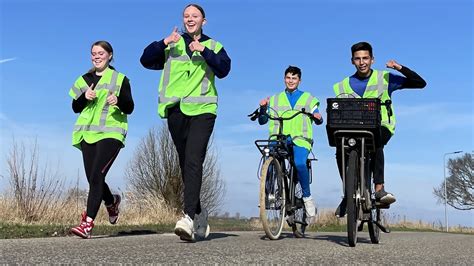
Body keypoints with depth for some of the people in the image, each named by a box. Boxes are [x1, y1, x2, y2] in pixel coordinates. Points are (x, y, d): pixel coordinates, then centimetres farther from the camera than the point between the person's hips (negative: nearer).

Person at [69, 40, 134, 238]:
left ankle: (88, 223, -19)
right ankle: (112, 202, 38)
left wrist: (119, 100, -22)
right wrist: (85, 97, -7)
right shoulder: (85, 79, 16)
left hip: (110, 133, -5)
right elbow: (75, 107, 14)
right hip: (88, 133, 5)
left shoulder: (120, 79, 4)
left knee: (96, 176, -17)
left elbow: (129, 108, -1)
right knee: (93, 178, 7)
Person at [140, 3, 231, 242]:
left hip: (202, 110, -3)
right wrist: (163, 43, -10)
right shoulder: (172, 45, 17)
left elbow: (224, 69, -5)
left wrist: (204, 51, -17)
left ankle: (189, 217, -26)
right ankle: (199, 212, 24)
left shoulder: (213, 46, 13)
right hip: (176, 110, 3)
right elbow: (146, 60, 5)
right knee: (185, 164, 9)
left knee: (193, 162, -19)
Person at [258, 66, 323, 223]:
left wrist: (318, 118, -11)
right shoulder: (275, 99, 22)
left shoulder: (308, 98, 20)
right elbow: (262, 121, 16)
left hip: (300, 139, -2)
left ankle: (307, 198, -14)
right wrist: (263, 108, -4)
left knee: (299, 163, -31)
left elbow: (318, 120, 13)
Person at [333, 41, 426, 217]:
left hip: (381, 127, -2)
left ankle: (379, 189, -37)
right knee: (341, 151, -27)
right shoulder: (344, 86, 9)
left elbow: (420, 83, 0)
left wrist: (400, 68, -14)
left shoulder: (385, 79, 4)